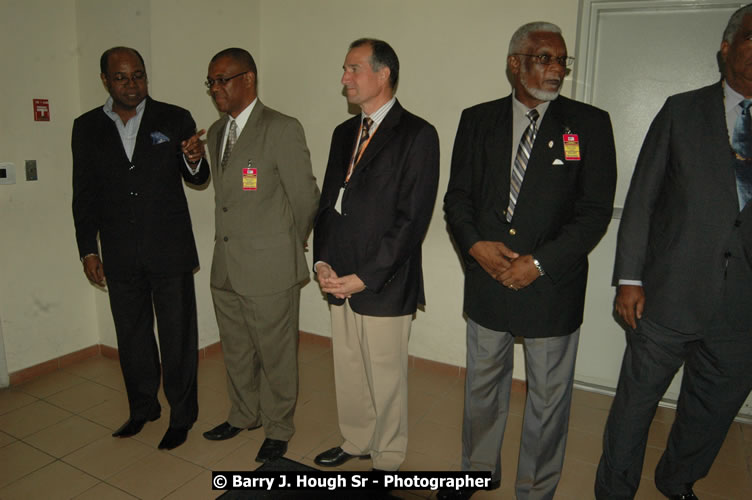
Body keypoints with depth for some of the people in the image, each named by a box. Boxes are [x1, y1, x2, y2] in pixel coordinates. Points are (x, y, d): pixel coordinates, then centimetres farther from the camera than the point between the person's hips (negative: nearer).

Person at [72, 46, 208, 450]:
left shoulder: (175, 119, -2)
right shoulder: (87, 127, 5)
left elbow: (197, 179, 2)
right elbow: (84, 194, 8)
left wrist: (194, 162, -22)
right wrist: (88, 250, 5)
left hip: (170, 250, -3)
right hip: (120, 255, 3)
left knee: (177, 336, 5)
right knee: (131, 336, 16)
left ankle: (182, 416, 23)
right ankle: (142, 408, 36)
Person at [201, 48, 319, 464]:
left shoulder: (282, 129, -13)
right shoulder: (216, 132, 12)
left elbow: (305, 196, -9)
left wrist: (290, 245, 4)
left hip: (269, 266, -7)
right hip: (225, 266, 7)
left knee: (275, 353, 8)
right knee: (235, 350, 21)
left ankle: (278, 429, 29)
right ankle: (243, 414, 43)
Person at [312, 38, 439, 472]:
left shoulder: (417, 134, -9)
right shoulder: (344, 133, 13)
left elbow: (413, 217, -15)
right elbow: (328, 202, 15)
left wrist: (364, 277, -16)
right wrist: (323, 262, 0)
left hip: (384, 285, -6)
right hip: (340, 280, 7)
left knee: (385, 377, 8)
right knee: (348, 371, 18)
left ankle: (388, 459, 29)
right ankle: (356, 441, 40)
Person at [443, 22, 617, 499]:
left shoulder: (589, 123, -3)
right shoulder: (477, 120, 4)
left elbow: (595, 209, -7)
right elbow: (457, 196, 5)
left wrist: (538, 263, -15)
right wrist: (475, 245, -13)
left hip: (553, 285, -2)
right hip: (487, 277, 3)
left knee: (549, 396, 11)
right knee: (483, 385, 18)